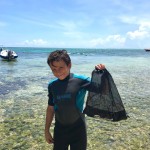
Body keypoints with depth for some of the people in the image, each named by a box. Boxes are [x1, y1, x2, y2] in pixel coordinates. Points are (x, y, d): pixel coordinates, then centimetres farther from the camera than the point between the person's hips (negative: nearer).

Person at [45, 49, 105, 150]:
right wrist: (47, 130, 10)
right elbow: (51, 108, 6)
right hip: (59, 130, 3)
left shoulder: (81, 81, -15)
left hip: (78, 130, -3)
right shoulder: (52, 85, -3)